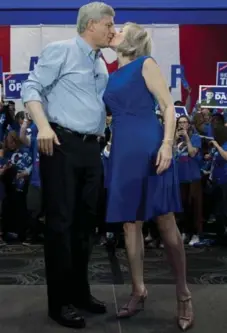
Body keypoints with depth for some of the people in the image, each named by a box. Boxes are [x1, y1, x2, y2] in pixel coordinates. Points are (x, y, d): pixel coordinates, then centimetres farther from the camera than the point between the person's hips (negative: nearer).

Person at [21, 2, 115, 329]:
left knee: (85, 221, 12)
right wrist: (43, 126, -21)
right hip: (62, 144, -8)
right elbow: (31, 88, -8)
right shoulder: (61, 50, -2)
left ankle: (80, 291, 25)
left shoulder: (102, 65, 20)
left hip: (91, 147, 8)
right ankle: (59, 301, 7)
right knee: (61, 221, -4)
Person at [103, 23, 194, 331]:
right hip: (123, 153, 6)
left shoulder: (145, 64, 3)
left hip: (149, 148, -6)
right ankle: (138, 292, 19)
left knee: (165, 223, -2)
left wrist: (167, 144, -17)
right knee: (130, 224, 7)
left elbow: (168, 107, -4)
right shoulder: (112, 77, 19)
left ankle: (183, 293, 12)